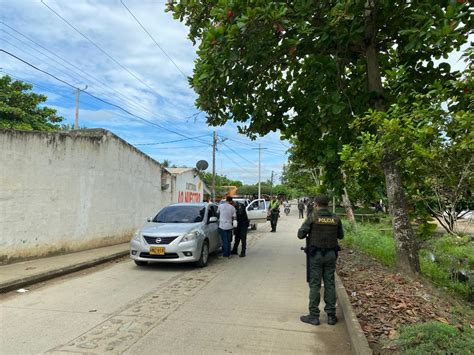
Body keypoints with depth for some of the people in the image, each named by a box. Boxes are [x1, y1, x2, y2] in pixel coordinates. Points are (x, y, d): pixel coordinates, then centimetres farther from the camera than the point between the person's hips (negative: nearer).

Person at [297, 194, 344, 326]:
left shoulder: (313, 217, -10)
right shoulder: (335, 218, 2)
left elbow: (300, 234, -12)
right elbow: (341, 235, 13)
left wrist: (309, 233, 9)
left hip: (316, 254, -3)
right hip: (331, 254, 4)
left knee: (314, 285, 3)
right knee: (330, 284, 11)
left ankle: (314, 316, 9)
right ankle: (331, 315, 17)